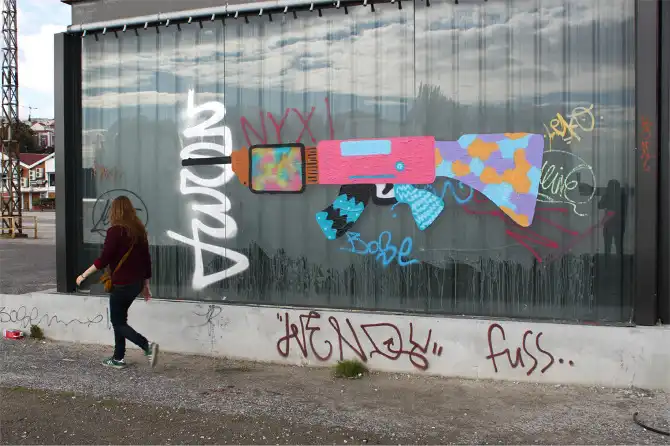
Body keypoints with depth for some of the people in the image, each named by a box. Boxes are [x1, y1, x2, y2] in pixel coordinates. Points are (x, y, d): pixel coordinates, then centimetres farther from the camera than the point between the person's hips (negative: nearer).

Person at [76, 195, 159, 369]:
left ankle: (147, 346, -16)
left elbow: (104, 259, -18)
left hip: (122, 284, -7)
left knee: (118, 322, 3)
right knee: (119, 318, 18)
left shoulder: (115, 231, -14)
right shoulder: (139, 230, 7)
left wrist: (84, 275, -8)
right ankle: (118, 358, 22)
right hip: (137, 283, 7)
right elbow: (146, 258, 11)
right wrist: (146, 284, 18)